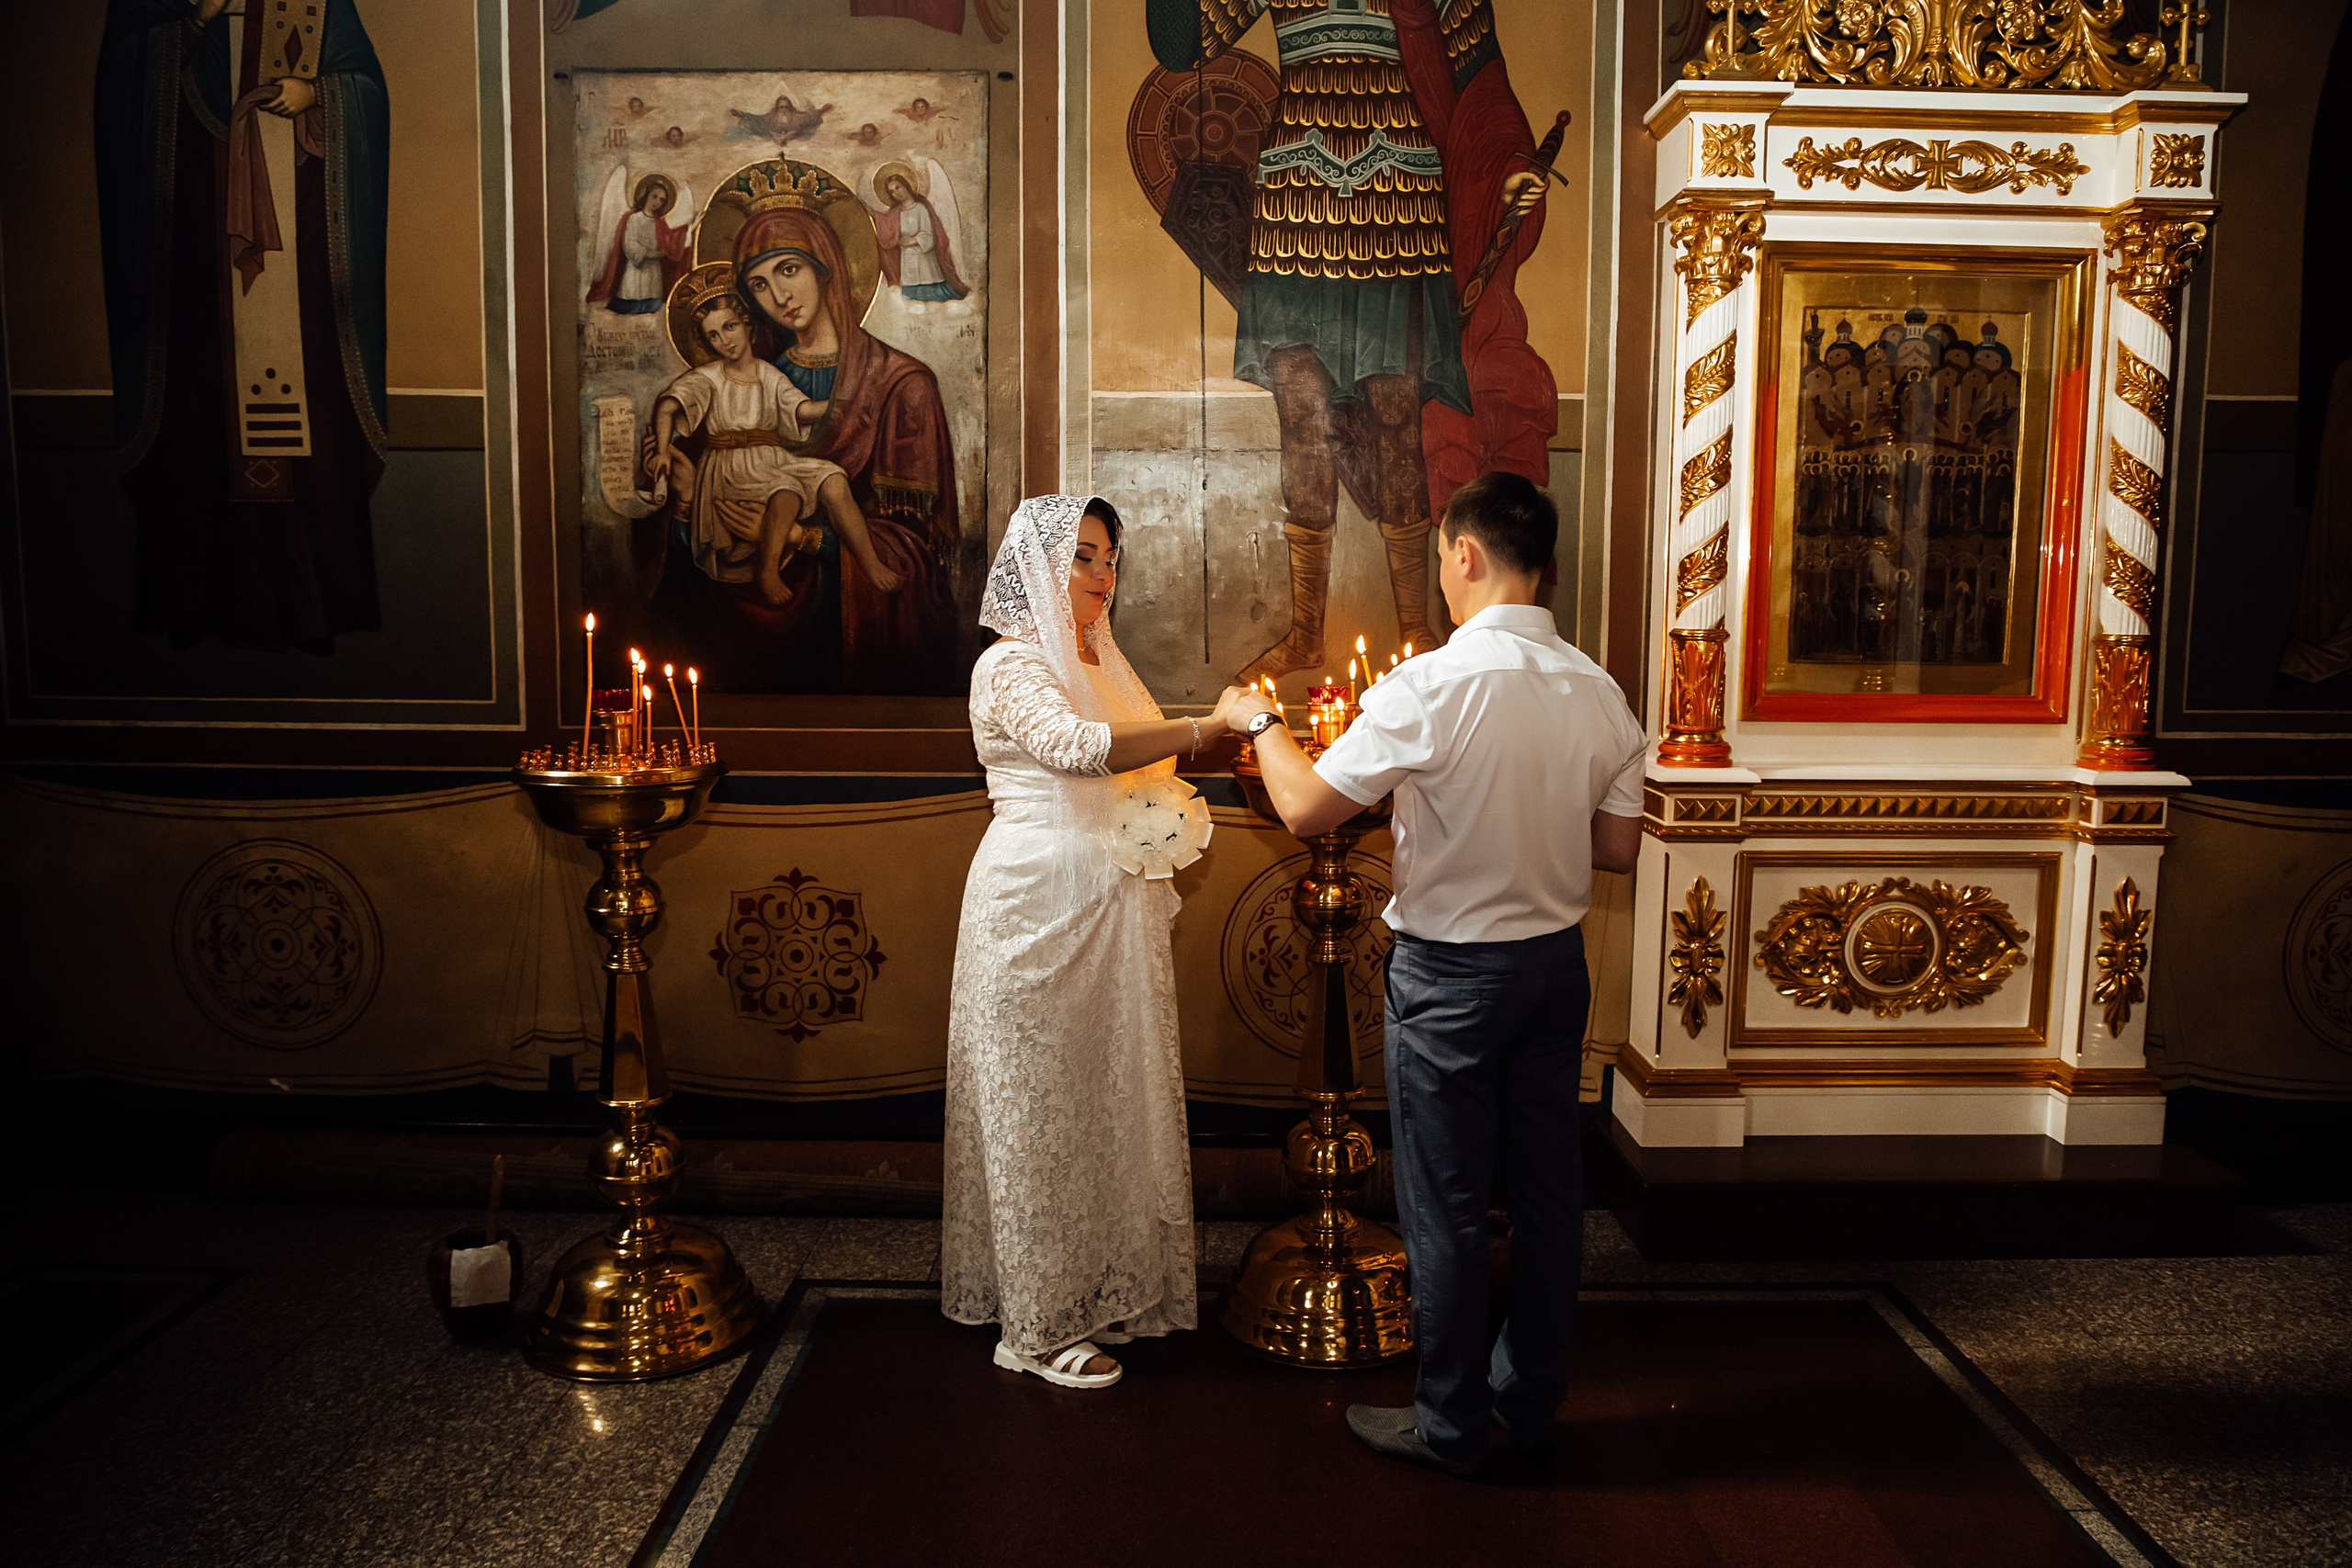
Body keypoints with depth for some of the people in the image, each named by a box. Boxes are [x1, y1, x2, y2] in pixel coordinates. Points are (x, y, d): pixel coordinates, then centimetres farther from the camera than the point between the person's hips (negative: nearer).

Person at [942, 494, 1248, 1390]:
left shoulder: (1100, 661, 17)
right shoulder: (1011, 665, -11)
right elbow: (1078, 747, -30)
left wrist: (1171, 814, 7)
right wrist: (1205, 727, -30)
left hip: (1111, 908, 8)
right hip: (1038, 903, -8)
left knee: (1108, 1093, 13)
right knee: (1040, 1105, 0)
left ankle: (1102, 1287, 26)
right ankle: (1037, 1325, 12)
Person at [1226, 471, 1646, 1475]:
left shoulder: (1431, 687, -20)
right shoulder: (1600, 694, -1)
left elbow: (1306, 809, -16)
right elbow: (1618, 849, 4)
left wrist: (1260, 721, 1)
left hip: (1450, 976, -6)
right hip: (1557, 964, 6)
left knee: (1446, 1206, 7)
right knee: (1547, 1191, 16)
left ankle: (1450, 1425, 22)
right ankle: (1531, 1404, 32)